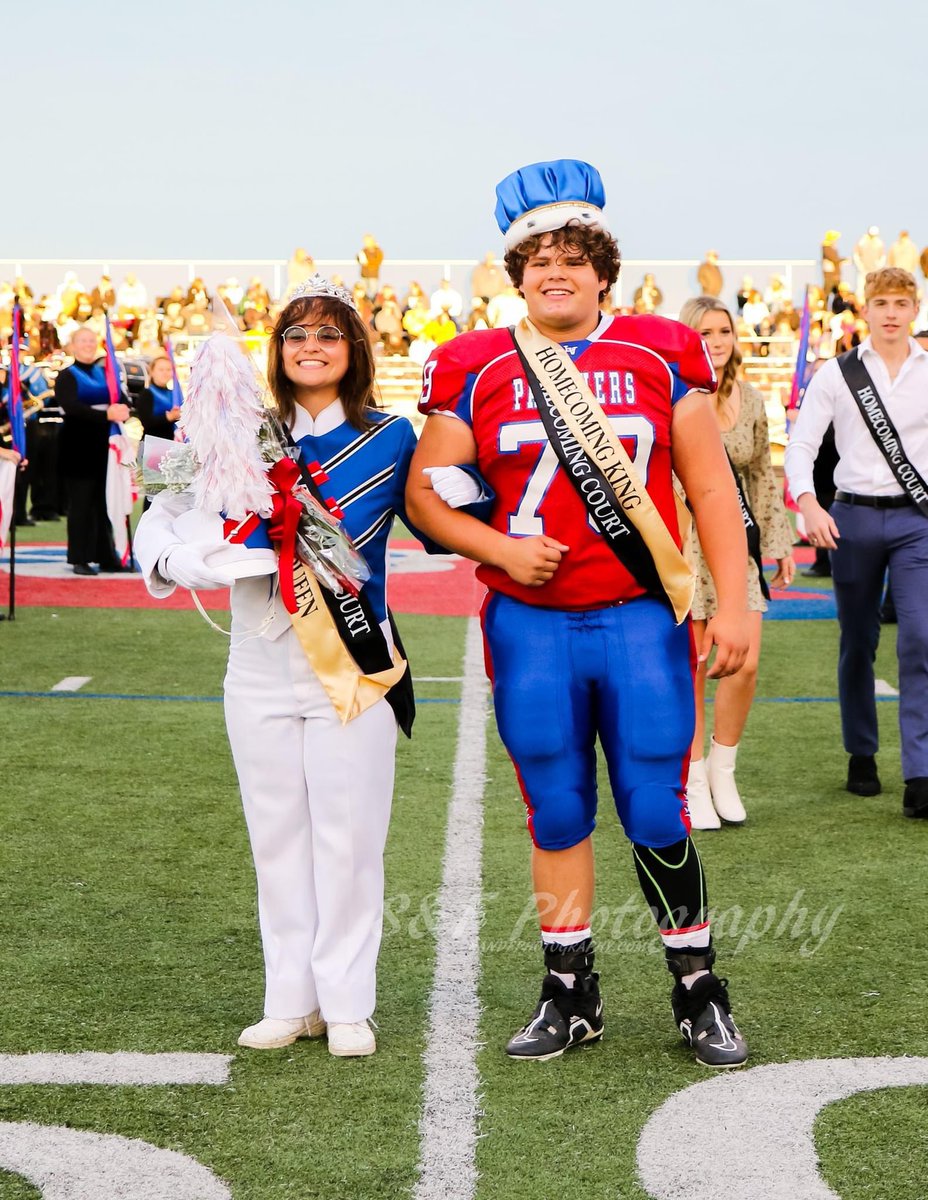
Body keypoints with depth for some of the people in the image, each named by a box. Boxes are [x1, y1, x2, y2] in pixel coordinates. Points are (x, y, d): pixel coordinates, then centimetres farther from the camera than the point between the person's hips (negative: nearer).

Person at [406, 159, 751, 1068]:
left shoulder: (661, 355, 4)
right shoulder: (474, 370, 3)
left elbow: (711, 489, 5)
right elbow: (422, 492, 6)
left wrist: (733, 607, -2)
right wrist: (499, 548, -10)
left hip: (643, 619, -1)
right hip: (529, 627, 1)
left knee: (657, 816, 1)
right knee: (557, 816, 9)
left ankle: (698, 991, 17)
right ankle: (570, 994, 22)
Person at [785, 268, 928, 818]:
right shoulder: (836, 374, 2)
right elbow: (801, 446, -2)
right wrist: (809, 505, -18)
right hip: (853, 518, 0)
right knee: (858, 644, 9)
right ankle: (862, 756, 27)